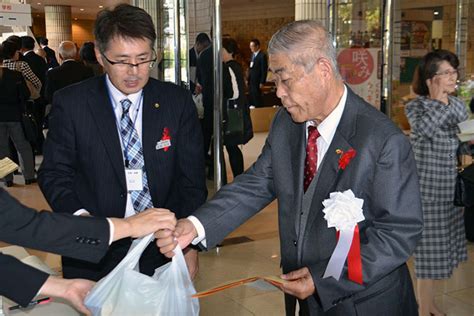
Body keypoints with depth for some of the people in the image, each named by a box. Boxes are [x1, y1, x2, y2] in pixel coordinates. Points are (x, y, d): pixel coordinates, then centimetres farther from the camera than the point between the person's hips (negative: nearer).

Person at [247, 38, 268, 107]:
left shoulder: (262, 55, -11)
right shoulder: (253, 55, 14)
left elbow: (264, 70, -13)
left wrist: (262, 82, -15)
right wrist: (248, 79, 14)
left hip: (257, 81, -8)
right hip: (251, 81, 8)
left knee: (257, 98, -4)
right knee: (251, 98, 7)